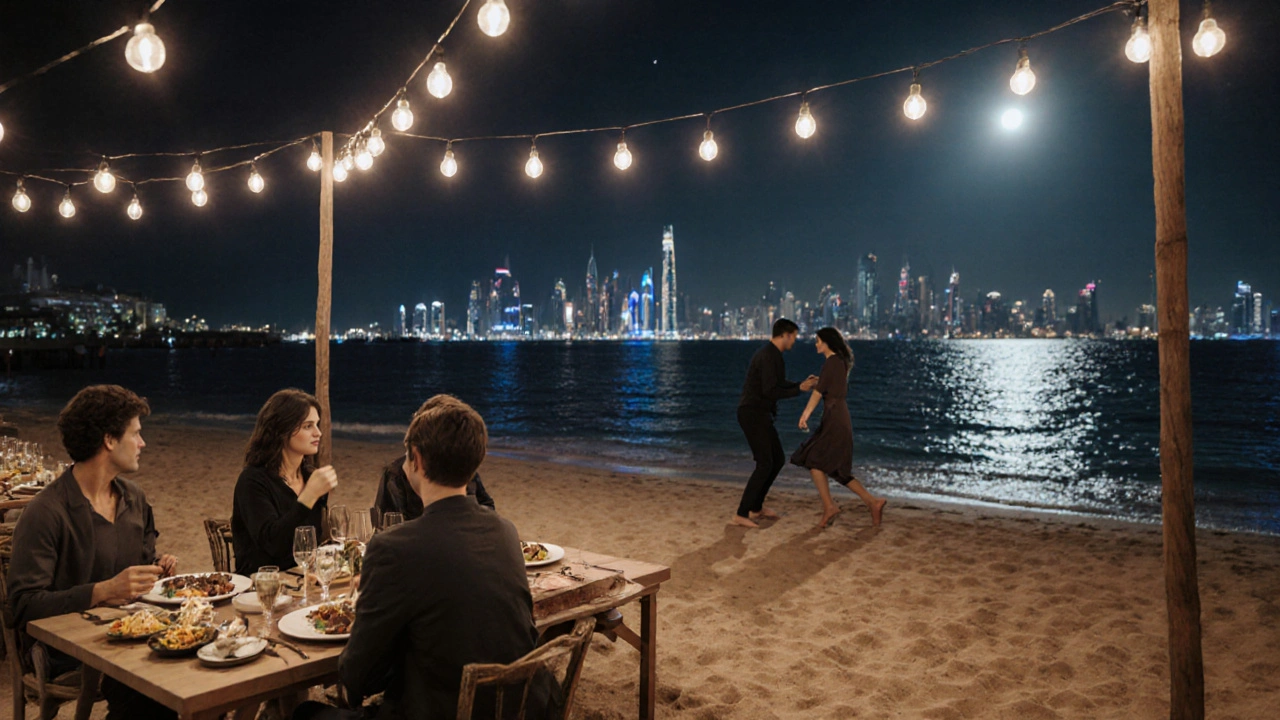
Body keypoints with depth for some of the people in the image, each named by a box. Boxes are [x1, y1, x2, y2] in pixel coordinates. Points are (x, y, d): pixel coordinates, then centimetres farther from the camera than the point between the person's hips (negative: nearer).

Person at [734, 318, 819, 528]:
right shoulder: (769, 357, -18)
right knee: (765, 465, -11)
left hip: (759, 415, 10)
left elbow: (779, 384, 26)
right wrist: (799, 390, -13)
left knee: (778, 460, 14)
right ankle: (742, 513, -6)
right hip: (753, 415, -10)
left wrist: (802, 384, 14)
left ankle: (756, 506, 21)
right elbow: (770, 392, -23)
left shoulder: (771, 355, 16)